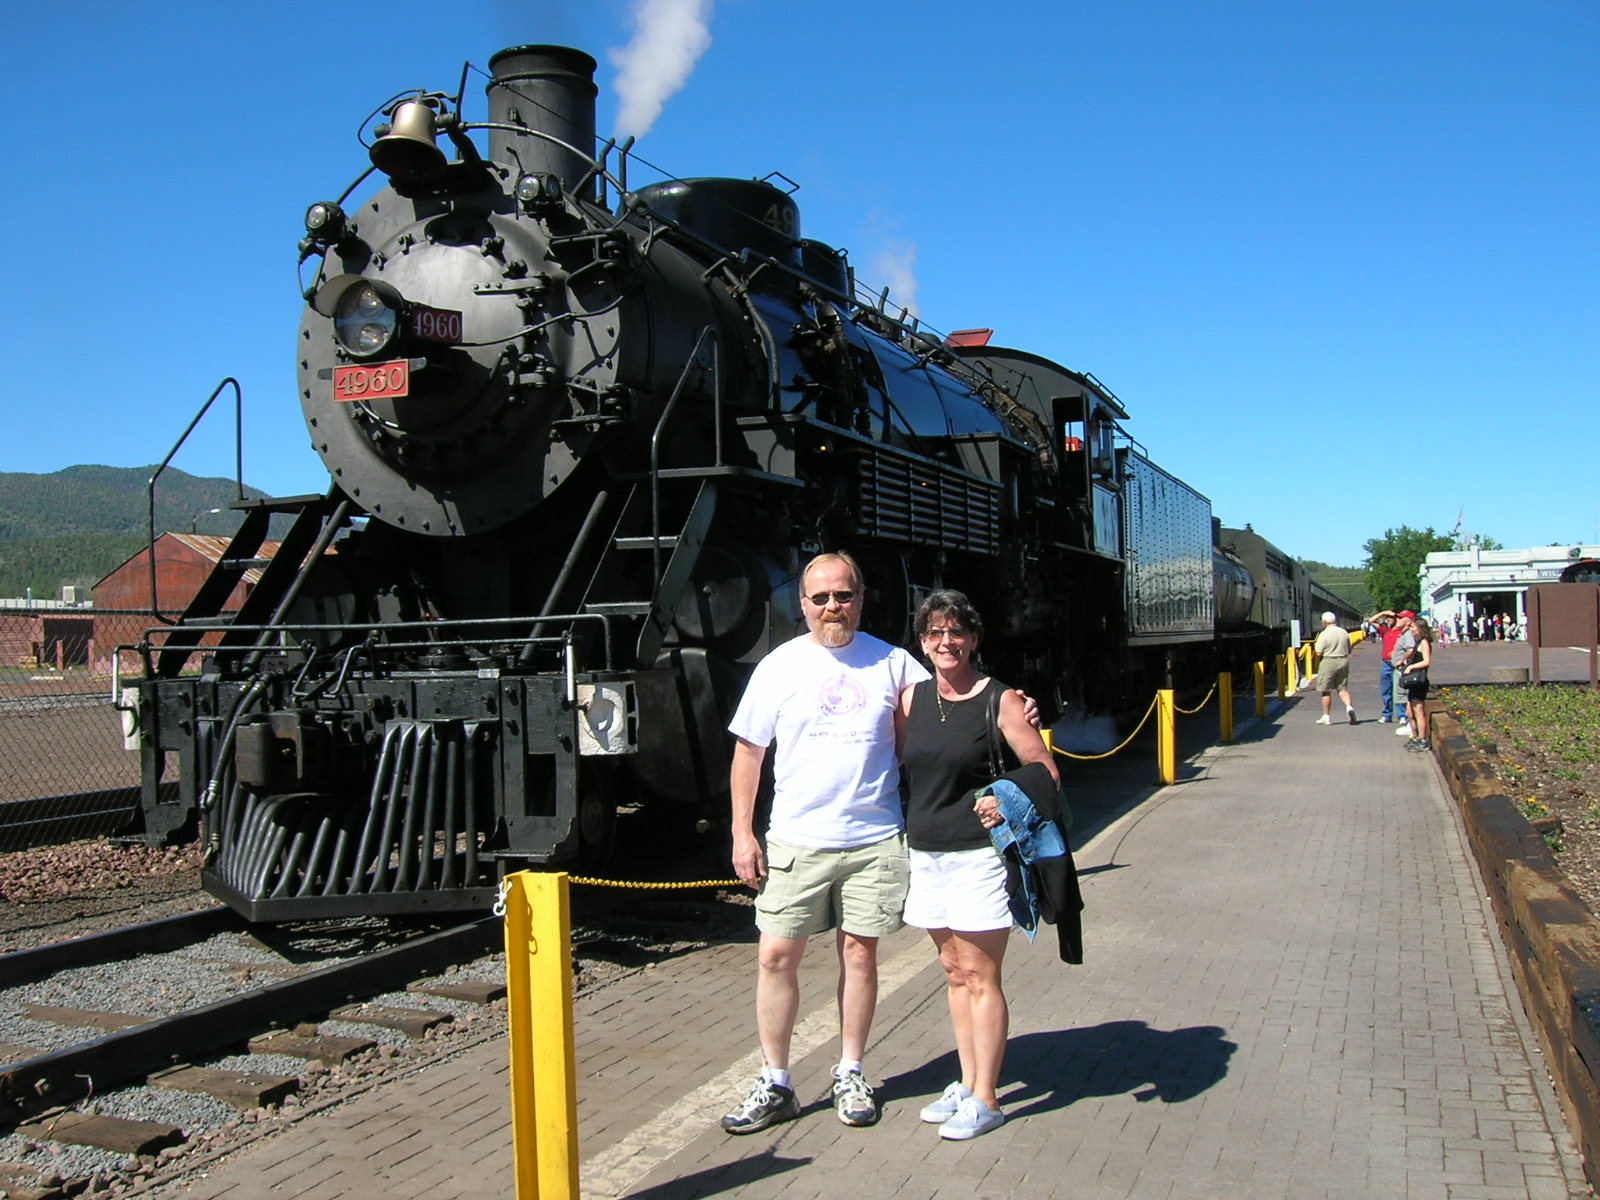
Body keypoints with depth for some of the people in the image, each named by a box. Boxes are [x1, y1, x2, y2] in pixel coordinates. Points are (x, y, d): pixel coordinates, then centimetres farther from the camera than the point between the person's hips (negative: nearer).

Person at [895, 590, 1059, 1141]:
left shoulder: (999, 700, -7)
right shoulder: (912, 698, 7)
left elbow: (1045, 771, -6)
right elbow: (898, 765, 16)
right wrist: (902, 829, 5)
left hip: (979, 854, -5)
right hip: (926, 855, 6)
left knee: (980, 978, 0)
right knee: (955, 974, 14)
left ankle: (985, 1099, 10)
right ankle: (967, 1083, 26)